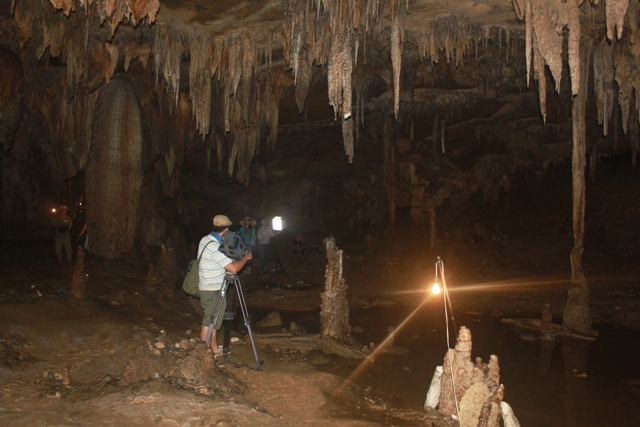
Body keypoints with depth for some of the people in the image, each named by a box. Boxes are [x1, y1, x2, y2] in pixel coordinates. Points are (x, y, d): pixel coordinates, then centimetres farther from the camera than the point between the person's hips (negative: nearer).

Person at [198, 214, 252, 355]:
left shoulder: (205, 240, 3)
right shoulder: (213, 247, -26)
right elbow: (233, 268, -30)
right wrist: (246, 257, -13)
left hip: (216, 289, 10)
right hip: (211, 291, -10)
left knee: (215, 319, 19)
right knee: (209, 321, -1)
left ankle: (214, 348, 31)